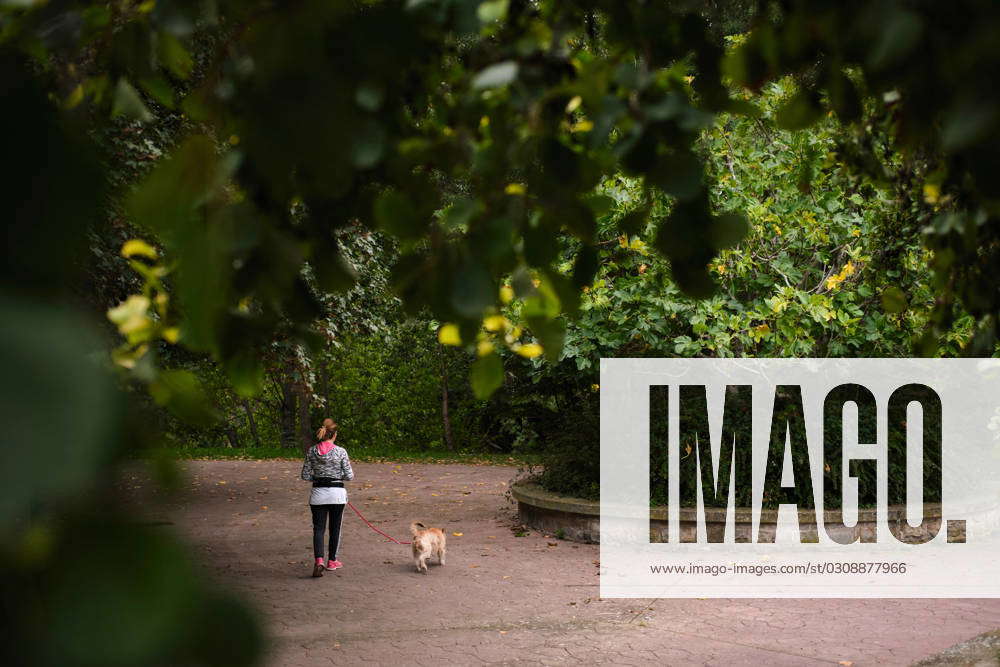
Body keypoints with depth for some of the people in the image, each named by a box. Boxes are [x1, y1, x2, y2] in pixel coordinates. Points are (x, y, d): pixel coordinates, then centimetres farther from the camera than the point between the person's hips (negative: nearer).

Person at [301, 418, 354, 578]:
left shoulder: (312, 451, -2)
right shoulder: (340, 452, -10)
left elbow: (306, 476, 1)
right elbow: (349, 476, -8)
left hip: (318, 493, 2)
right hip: (337, 492, -2)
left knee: (318, 528, 3)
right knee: (335, 528, 14)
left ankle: (319, 560, -17)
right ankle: (331, 561, 24)